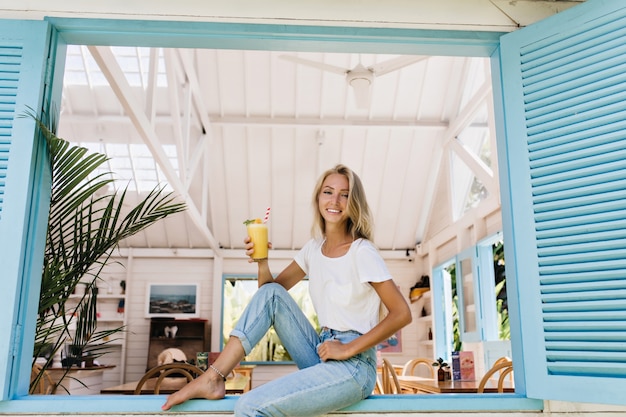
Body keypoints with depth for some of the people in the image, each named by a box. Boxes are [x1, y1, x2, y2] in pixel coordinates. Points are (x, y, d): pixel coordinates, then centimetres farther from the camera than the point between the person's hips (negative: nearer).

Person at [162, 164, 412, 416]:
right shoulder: (314, 248, 8)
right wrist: (262, 262, -10)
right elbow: (272, 288, 11)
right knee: (271, 292, -7)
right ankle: (212, 379, -8)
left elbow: (402, 314, -15)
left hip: (353, 366, -7)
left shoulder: (362, 252, -12)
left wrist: (348, 349, -17)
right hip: (322, 355, 7)